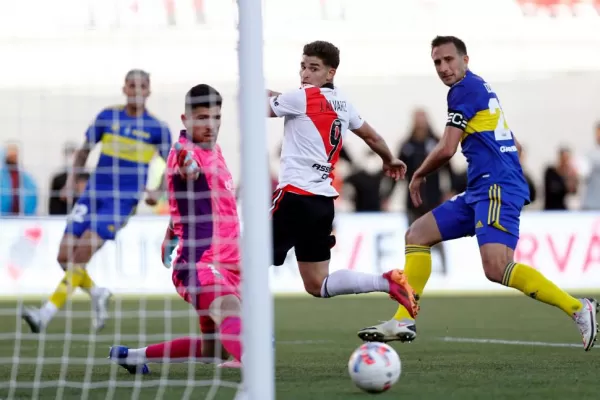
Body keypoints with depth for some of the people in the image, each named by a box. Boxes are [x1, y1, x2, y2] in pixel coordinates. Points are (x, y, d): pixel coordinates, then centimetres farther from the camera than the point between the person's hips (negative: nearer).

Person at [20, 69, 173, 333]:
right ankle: (97, 294, 24)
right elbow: (85, 150, 19)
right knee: (65, 257, -3)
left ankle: (47, 313, -20)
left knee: (81, 254, -19)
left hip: (122, 201, -4)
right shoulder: (108, 117, 6)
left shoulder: (157, 128, 0)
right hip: (93, 194, 4)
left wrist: (157, 192, -3)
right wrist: (71, 179, 6)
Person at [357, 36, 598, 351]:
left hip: (496, 188, -11)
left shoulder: (465, 89, -6)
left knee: (497, 269, -26)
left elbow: (446, 150, -12)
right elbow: (514, 146, 30)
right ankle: (404, 322, 8)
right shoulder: (479, 88, 22)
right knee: (417, 234, 11)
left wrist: (418, 175, 6)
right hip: (480, 192, 11)